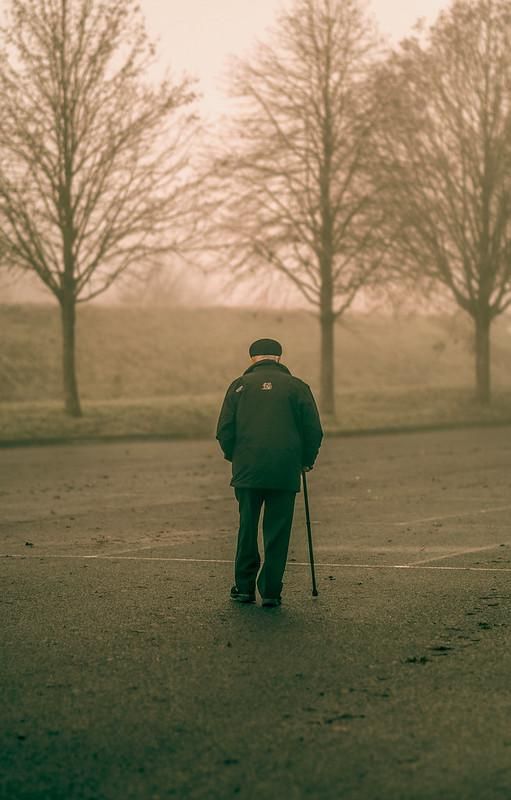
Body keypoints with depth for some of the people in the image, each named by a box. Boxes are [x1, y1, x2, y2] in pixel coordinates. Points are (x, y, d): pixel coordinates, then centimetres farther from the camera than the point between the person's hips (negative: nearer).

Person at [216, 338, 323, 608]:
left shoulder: (239, 385, 6)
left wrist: (235, 457, 20)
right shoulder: (297, 386, 5)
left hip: (247, 472, 1)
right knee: (277, 533, 4)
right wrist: (306, 460, 19)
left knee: (247, 529, 12)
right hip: (286, 474, -1)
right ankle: (271, 592, 4)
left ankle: (244, 587, 16)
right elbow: (314, 431, 3)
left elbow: (224, 431, 3)